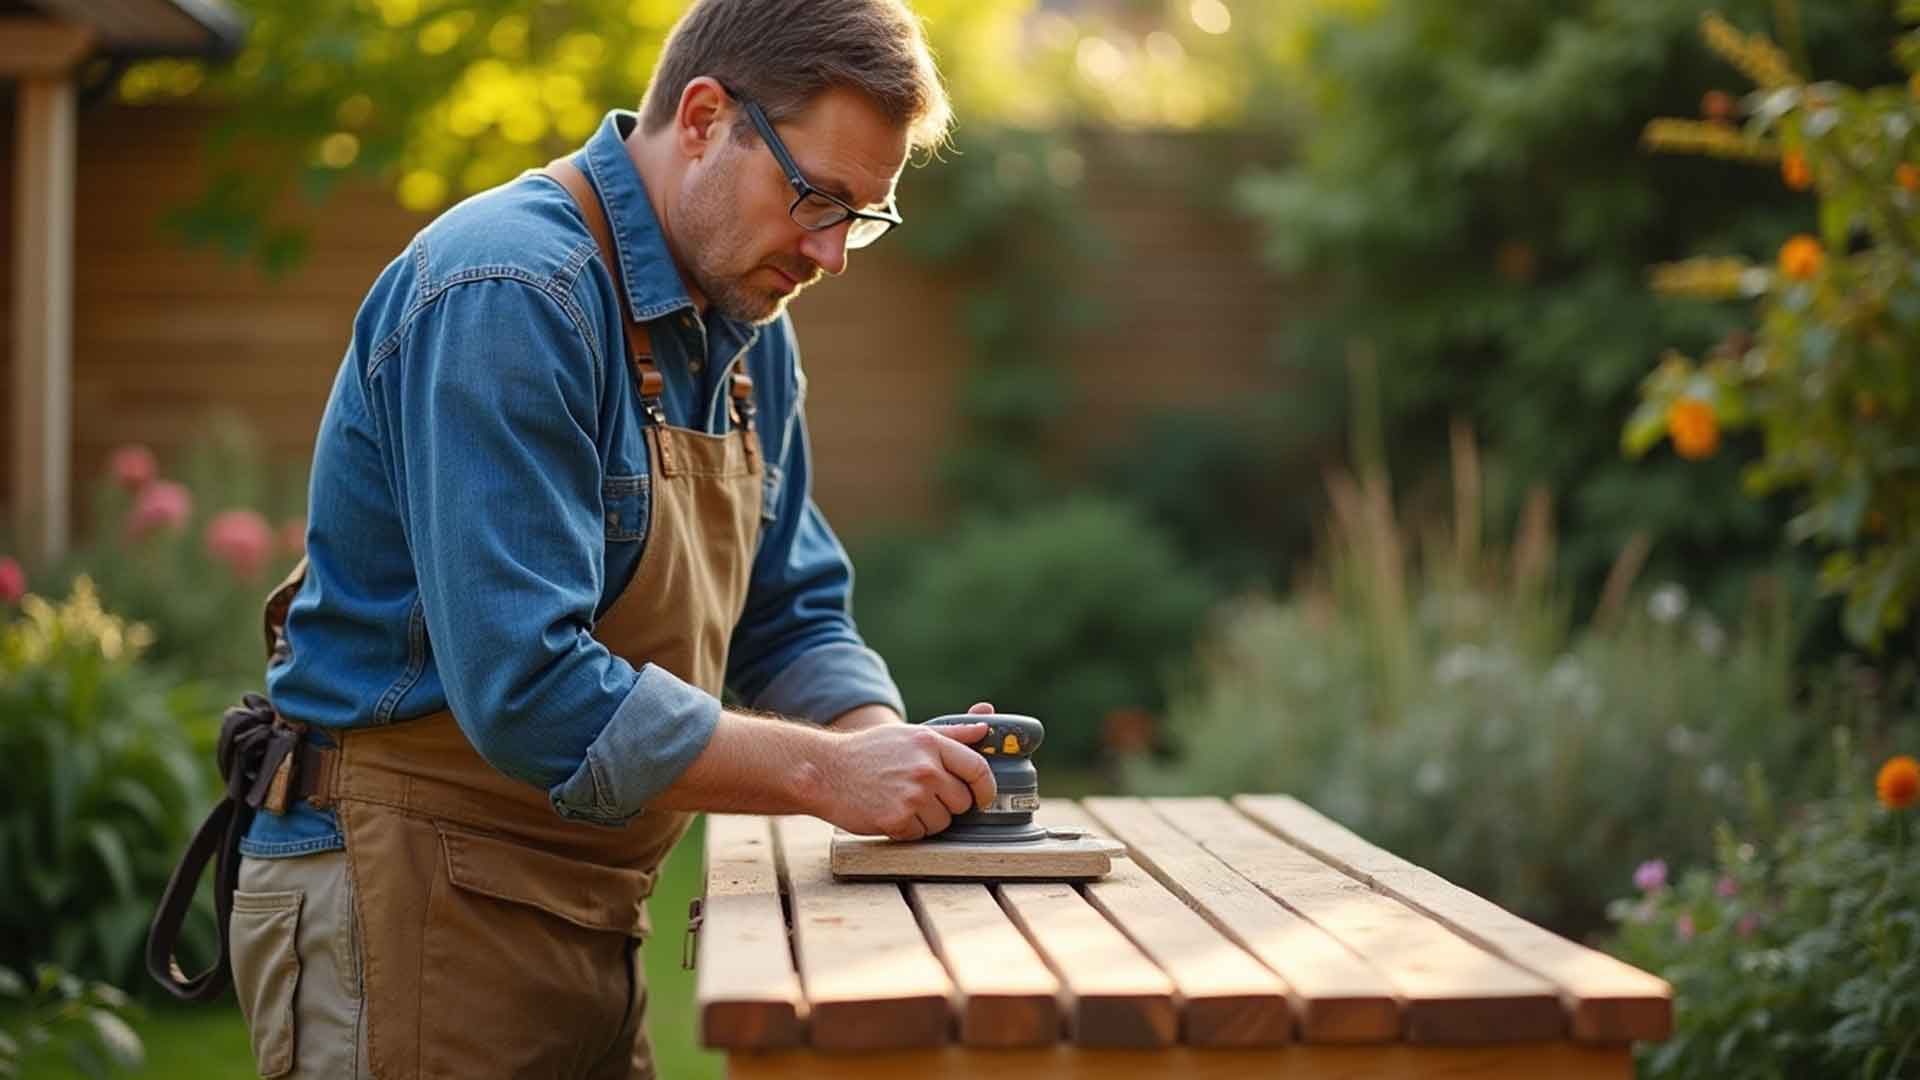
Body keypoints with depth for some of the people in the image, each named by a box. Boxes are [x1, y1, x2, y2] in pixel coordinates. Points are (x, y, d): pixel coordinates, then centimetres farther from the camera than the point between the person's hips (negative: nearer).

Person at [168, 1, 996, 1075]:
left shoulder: (746, 324, 8)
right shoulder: (505, 294, -21)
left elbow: (793, 616, 13)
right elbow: (524, 687, -28)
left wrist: (887, 742, -8)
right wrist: (825, 771, -24)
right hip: (405, 905, -8)